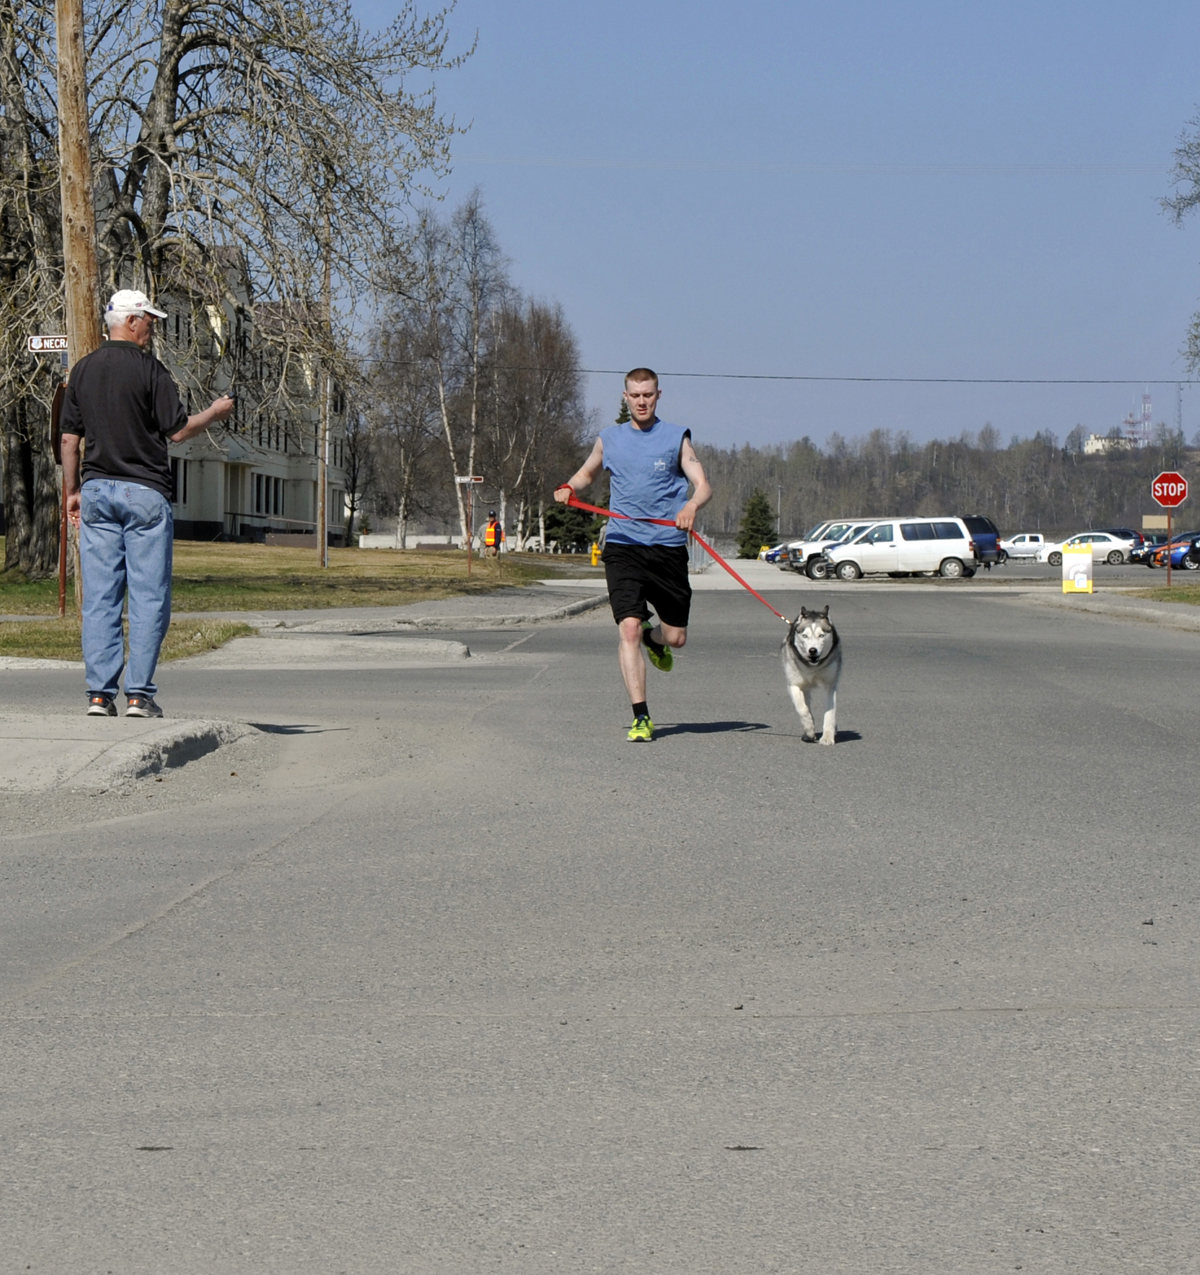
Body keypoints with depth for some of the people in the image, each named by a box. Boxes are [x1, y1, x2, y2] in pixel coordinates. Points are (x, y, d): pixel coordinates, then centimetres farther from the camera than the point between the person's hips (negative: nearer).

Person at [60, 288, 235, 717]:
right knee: (149, 597, -1)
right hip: (145, 492, -5)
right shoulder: (148, 369, -9)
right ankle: (139, 694, -6)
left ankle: (99, 693, 1)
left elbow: (69, 438, 10)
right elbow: (177, 430, -6)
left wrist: (73, 490, 18)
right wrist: (215, 412, 11)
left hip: (96, 489, 5)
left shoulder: (82, 370, 8)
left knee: (99, 597, 4)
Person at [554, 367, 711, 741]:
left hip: (668, 546, 0)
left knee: (676, 637, 5)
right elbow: (587, 474, 28)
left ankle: (653, 639, 43)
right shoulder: (609, 439, 12)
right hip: (623, 545, 0)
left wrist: (692, 505, -25)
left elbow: (703, 485, -2)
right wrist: (569, 488, 5)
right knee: (629, 628, -15)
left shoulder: (676, 438, 5)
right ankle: (641, 717, -13)